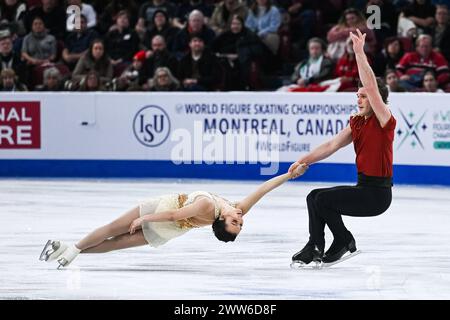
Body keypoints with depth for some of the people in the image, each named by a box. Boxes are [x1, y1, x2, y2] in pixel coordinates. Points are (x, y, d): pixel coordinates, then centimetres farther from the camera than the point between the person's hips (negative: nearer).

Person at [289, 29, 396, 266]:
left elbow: (371, 86, -25)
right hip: (362, 187, 9)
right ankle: (315, 246, 5)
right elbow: (332, 145, 6)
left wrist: (359, 53, -29)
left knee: (324, 199, -16)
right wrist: (304, 160, -4)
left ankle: (344, 242, 2)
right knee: (314, 197, 5)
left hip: (377, 193, -9)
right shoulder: (357, 122, 12)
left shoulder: (384, 120, -12)